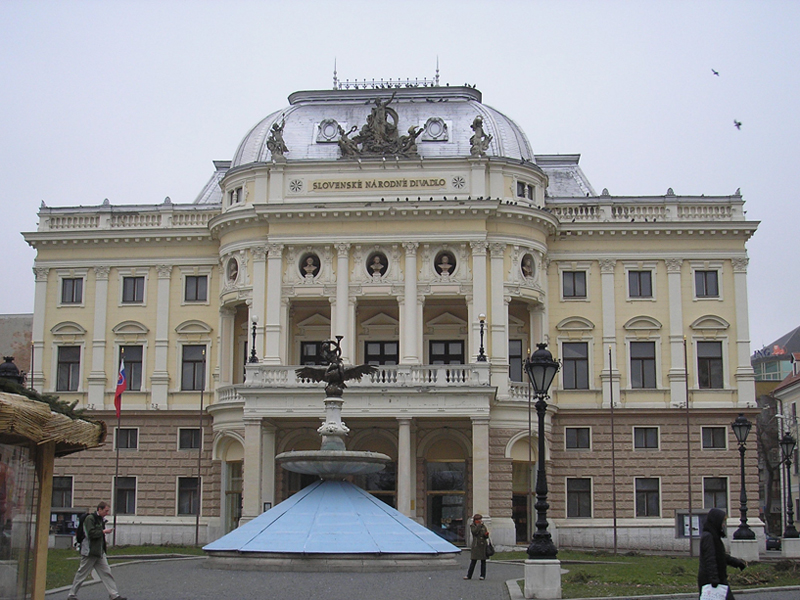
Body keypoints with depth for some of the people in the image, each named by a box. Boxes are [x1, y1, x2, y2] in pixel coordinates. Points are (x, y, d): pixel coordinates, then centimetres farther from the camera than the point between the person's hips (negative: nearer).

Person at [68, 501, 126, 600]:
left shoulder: (101, 519, 15)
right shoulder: (90, 518, -12)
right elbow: (91, 533, -21)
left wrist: (104, 545, 11)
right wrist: (104, 531, -14)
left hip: (99, 552, 9)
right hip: (89, 552, -9)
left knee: (106, 573, 3)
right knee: (82, 574, 1)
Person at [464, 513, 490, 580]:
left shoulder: (483, 526, 11)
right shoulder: (472, 526, 4)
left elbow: (486, 537, 11)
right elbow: (475, 531, -17)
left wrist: (486, 534, -11)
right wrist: (479, 525, -15)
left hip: (483, 545, 2)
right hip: (476, 546, -2)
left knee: (483, 561, 4)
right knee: (473, 561, -4)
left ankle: (483, 575, 11)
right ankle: (469, 575, 1)